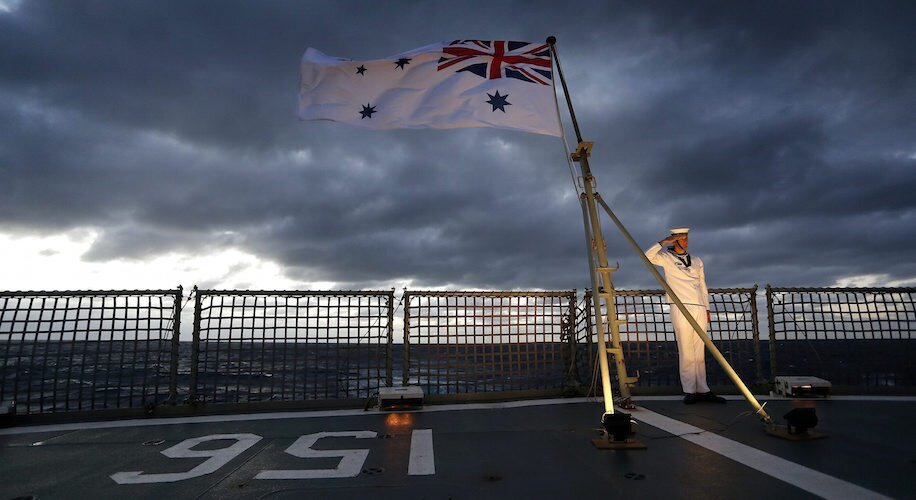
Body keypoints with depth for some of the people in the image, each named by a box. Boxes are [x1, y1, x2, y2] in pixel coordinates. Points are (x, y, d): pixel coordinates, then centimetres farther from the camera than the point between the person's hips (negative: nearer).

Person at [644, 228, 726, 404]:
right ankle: (689, 391, -2)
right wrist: (664, 242, -10)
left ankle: (702, 390, 9)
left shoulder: (697, 261, 21)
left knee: (700, 352, 6)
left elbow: (703, 286, 22)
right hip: (681, 308, -5)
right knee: (686, 352, -5)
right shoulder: (667, 258, 6)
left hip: (699, 309, 5)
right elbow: (648, 256, -13)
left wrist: (707, 308, 16)